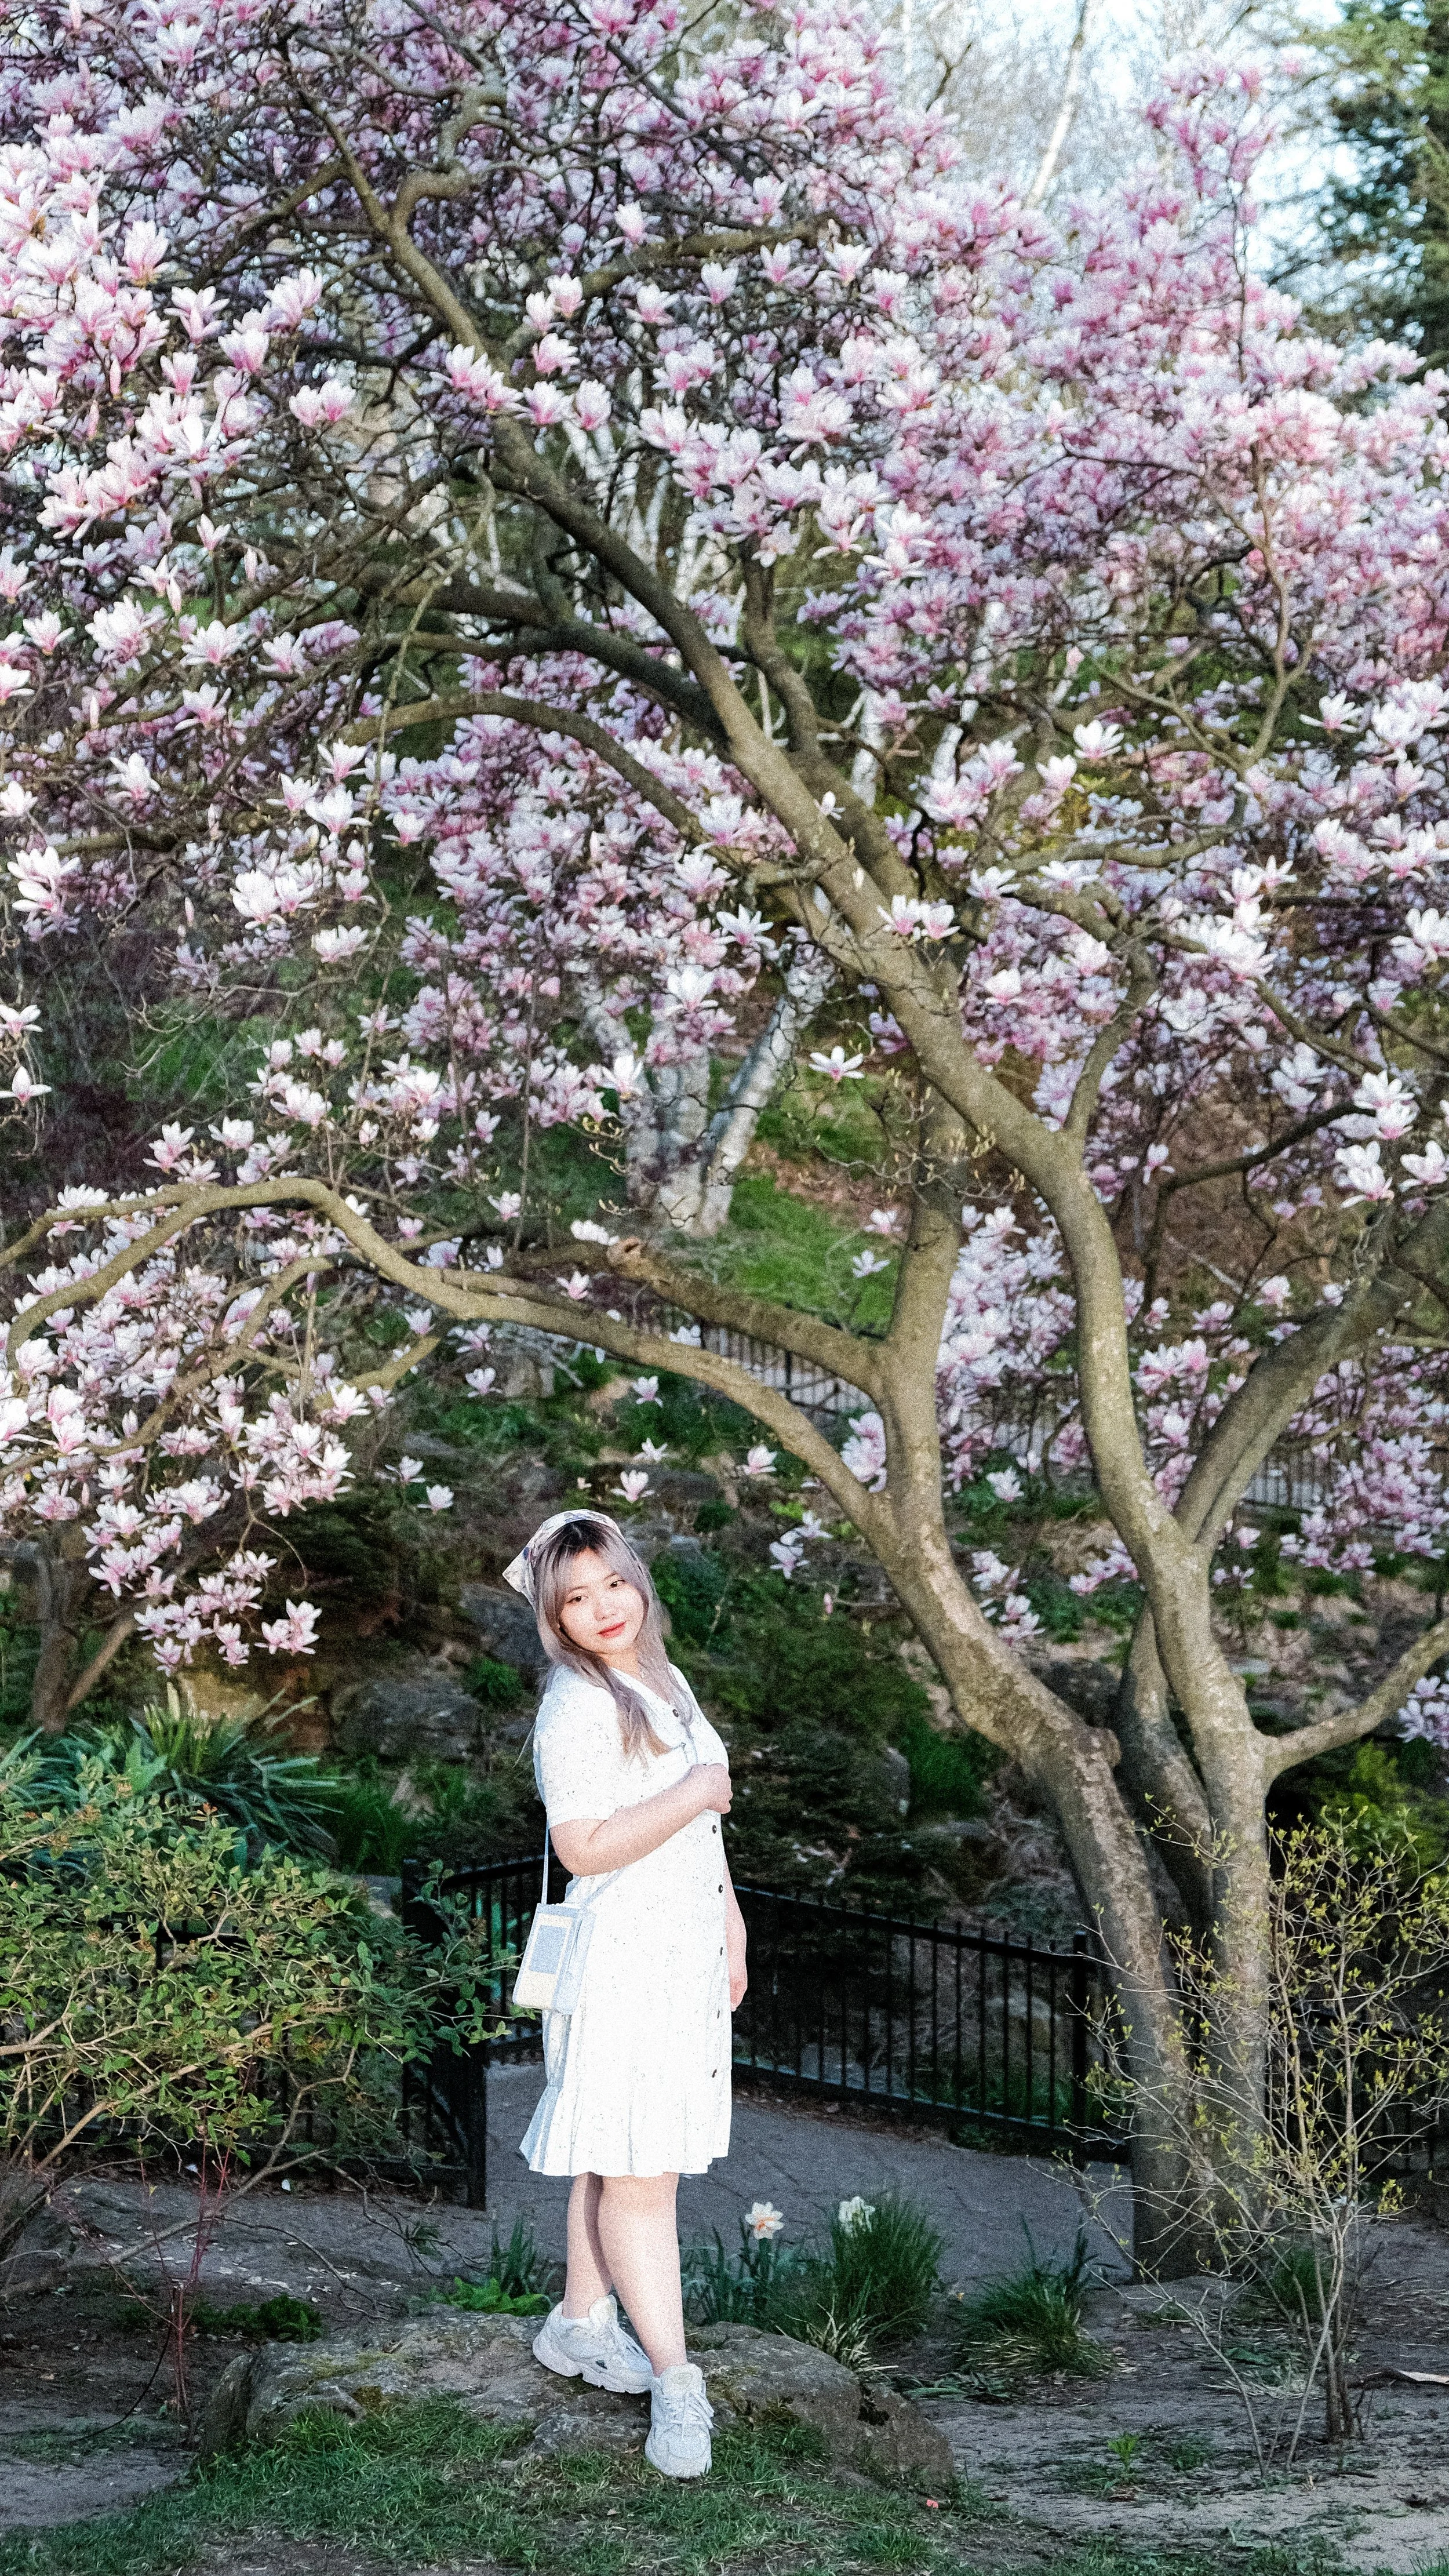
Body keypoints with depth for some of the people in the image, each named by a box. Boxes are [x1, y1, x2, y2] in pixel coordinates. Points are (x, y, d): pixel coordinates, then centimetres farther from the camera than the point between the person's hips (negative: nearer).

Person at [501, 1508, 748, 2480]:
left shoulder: (663, 1681, 12)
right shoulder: (577, 1708, -16)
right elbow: (586, 1846, -24)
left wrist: (729, 1923, 25)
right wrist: (697, 1794, -18)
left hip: (686, 1953, 9)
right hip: (621, 1962, -9)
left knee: (621, 2160, 16)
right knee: (638, 2172, -5)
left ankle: (582, 2324, 29)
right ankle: (675, 2382, -2)